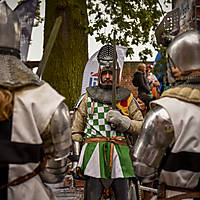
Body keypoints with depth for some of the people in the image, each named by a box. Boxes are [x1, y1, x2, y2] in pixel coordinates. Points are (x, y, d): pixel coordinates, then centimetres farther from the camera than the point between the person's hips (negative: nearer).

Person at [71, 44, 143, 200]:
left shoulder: (127, 97, 13)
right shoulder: (89, 96, 12)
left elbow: (142, 127, 10)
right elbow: (77, 130, 11)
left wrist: (123, 121, -8)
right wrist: (75, 158, 4)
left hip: (120, 154, 1)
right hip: (93, 154, -1)